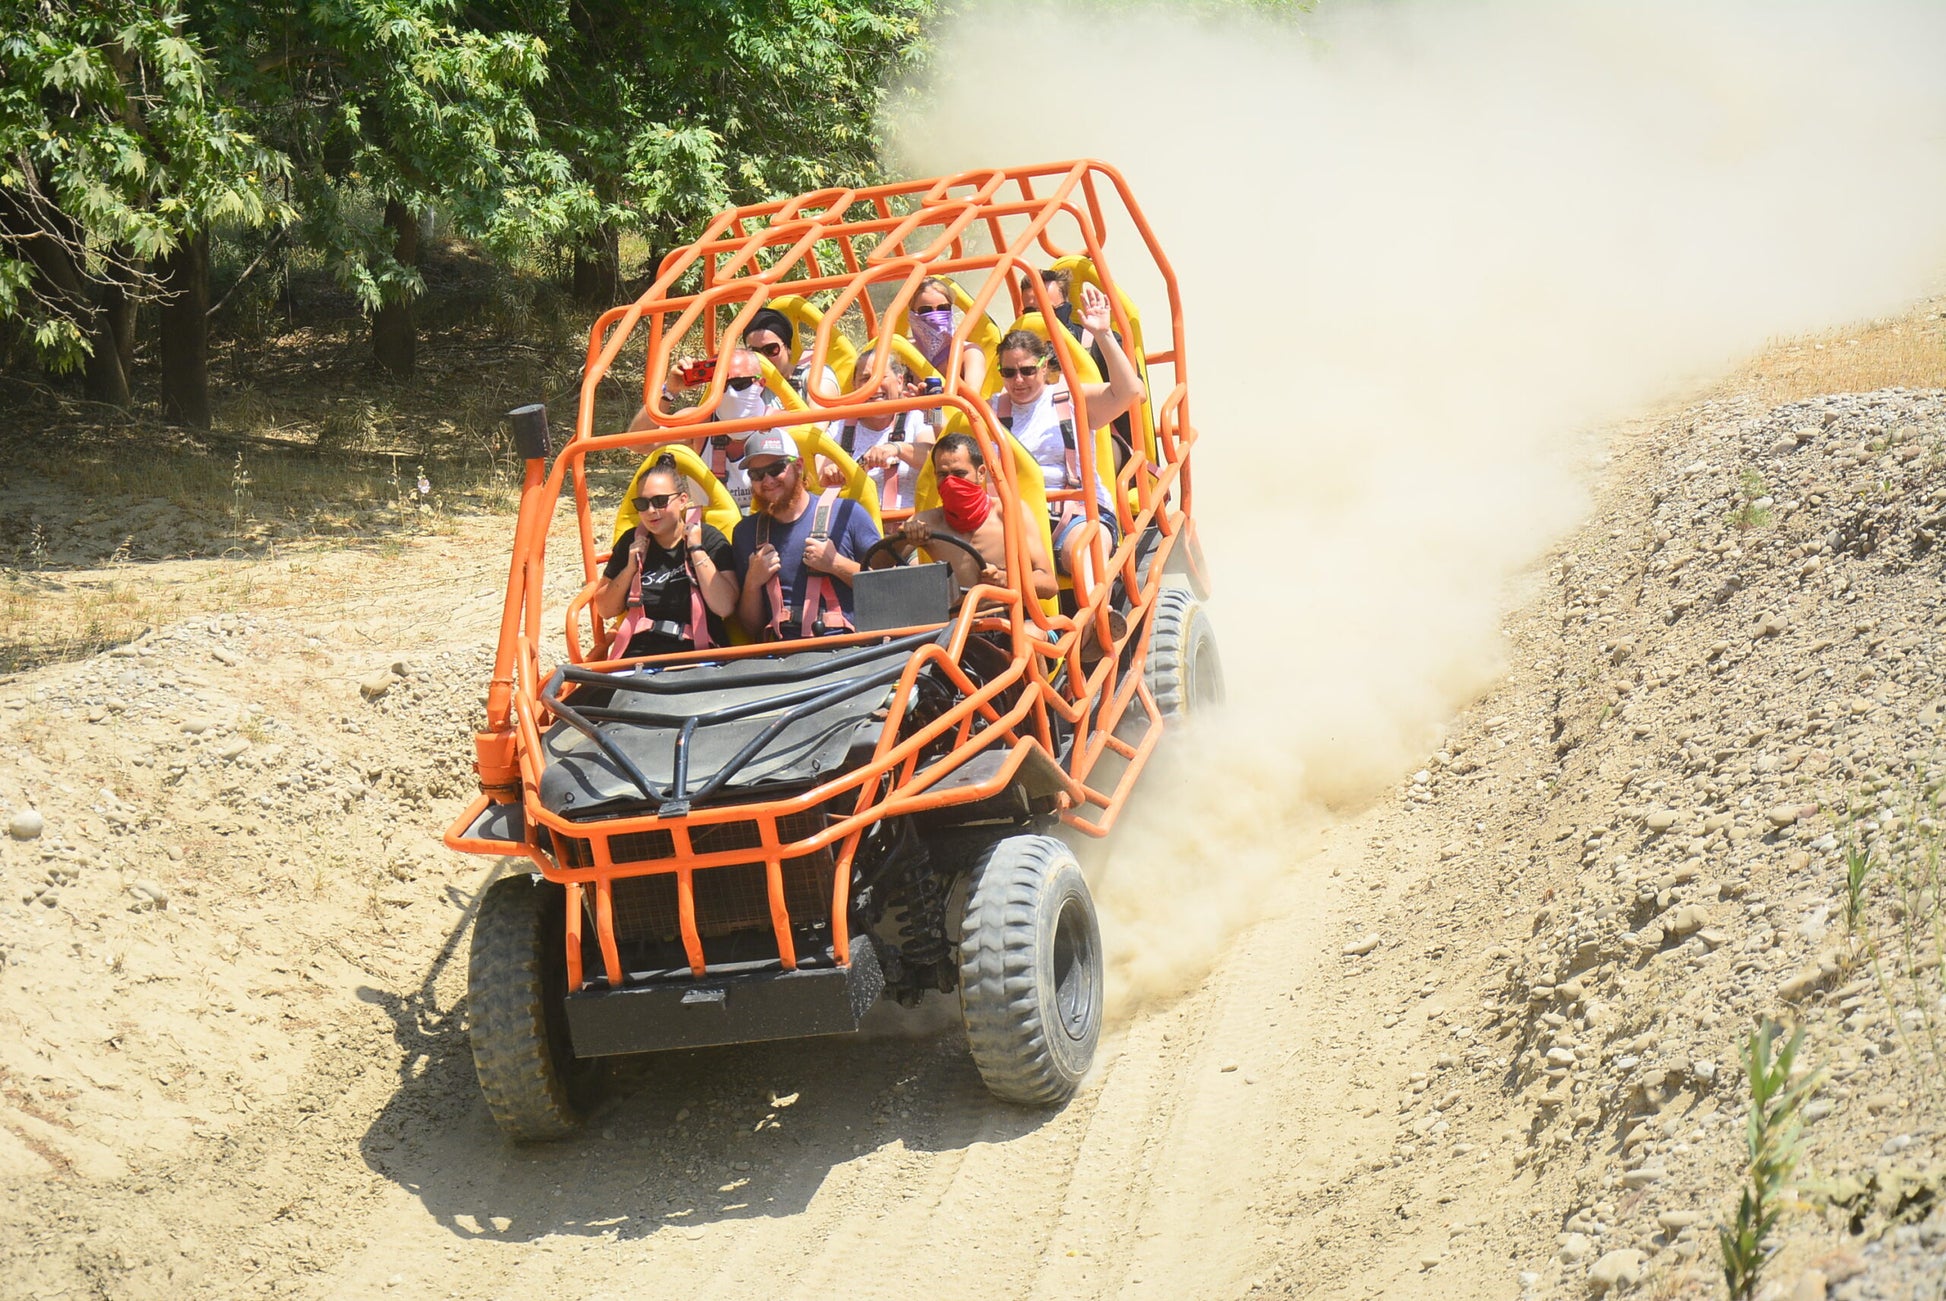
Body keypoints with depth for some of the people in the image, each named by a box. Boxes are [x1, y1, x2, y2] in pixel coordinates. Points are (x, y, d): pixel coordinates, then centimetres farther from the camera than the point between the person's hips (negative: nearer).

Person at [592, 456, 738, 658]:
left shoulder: (709, 539, 1)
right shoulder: (632, 542, 11)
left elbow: (724, 607, -12)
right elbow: (605, 610, 14)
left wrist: (696, 549, -10)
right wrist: (630, 569, -1)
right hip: (638, 653, 3)